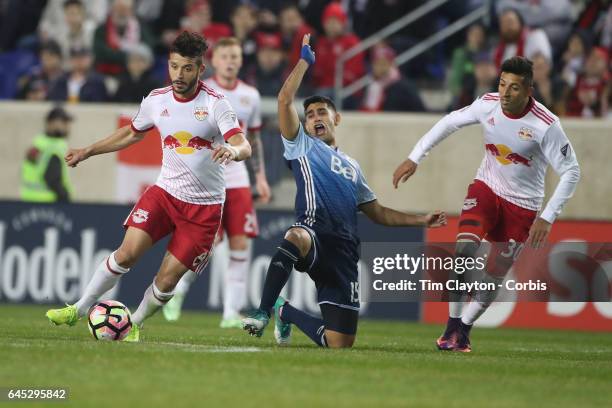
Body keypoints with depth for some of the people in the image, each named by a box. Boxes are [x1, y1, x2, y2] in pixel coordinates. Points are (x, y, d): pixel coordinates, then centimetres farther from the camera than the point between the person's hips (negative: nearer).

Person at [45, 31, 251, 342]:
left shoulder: (215, 104, -11)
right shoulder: (156, 100, 2)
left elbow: (244, 147, -23)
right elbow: (132, 133, 22)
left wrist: (232, 150, -47)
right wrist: (88, 151, 21)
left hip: (204, 207, -3)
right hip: (165, 191, 3)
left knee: (167, 280, -6)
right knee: (128, 252, -16)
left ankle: (135, 324, 19)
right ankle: (79, 310, -1)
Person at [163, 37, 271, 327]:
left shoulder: (250, 96, 10)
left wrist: (260, 176, 14)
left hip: (236, 178, 4)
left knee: (240, 243, -4)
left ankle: (231, 312, 1)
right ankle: (178, 289, 14)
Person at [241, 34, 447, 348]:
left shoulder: (352, 166, 32)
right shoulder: (302, 145, 18)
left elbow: (377, 213, 35)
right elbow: (285, 100, 4)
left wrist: (422, 220, 30)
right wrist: (305, 61, 9)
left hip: (343, 250, 5)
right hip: (314, 233, -5)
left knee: (339, 344, -3)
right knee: (295, 237, -47)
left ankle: (286, 312, 27)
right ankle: (263, 313, -38)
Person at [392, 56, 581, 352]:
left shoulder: (546, 125, -25)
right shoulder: (488, 105, -13)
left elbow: (571, 172, -19)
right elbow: (449, 122, 4)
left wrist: (547, 218, -25)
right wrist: (414, 158, 3)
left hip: (522, 203, -2)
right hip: (486, 187, 2)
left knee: (496, 274, 0)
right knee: (464, 249, -21)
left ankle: (463, 330, 21)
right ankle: (452, 325, -11)